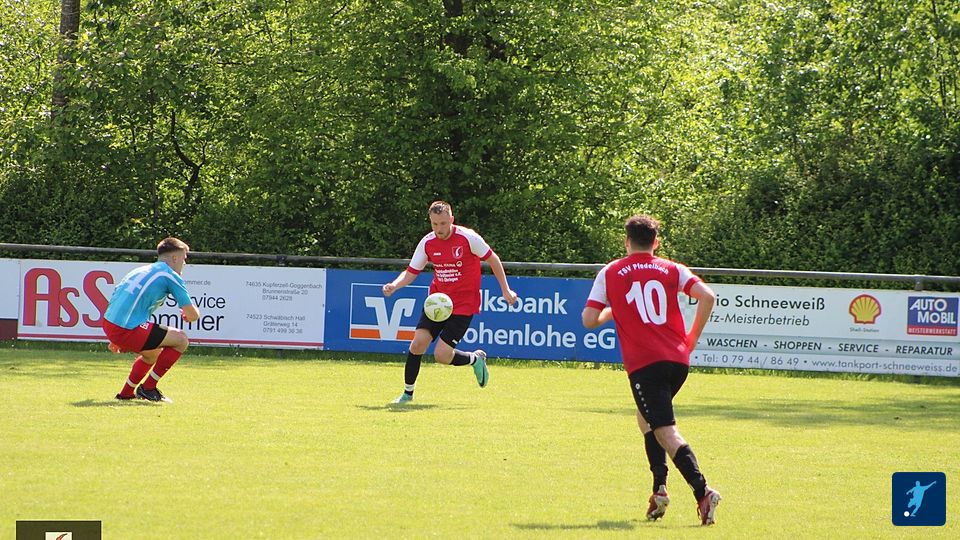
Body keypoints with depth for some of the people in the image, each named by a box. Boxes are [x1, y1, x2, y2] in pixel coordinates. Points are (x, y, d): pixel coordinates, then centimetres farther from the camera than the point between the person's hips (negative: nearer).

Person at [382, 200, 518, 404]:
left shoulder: (468, 238, -14)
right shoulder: (427, 243, -3)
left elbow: (493, 260, -2)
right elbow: (411, 272, 3)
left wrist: (505, 290, 0)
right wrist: (394, 285, -17)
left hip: (463, 305, -4)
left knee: (442, 355, -13)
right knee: (417, 344, -11)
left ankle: (475, 359, 18)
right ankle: (408, 392, 8)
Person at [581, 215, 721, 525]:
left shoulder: (609, 274, 8)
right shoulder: (672, 270, 11)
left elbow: (589, 320, 3)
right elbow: (707, 296, -3)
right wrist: (692, 338, 7)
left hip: (643, 363, -4)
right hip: (678, 360, 4)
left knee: (666, 432, -9)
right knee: (646, 417, 26)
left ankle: (702, 492, -28)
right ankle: (659, 488, 15)